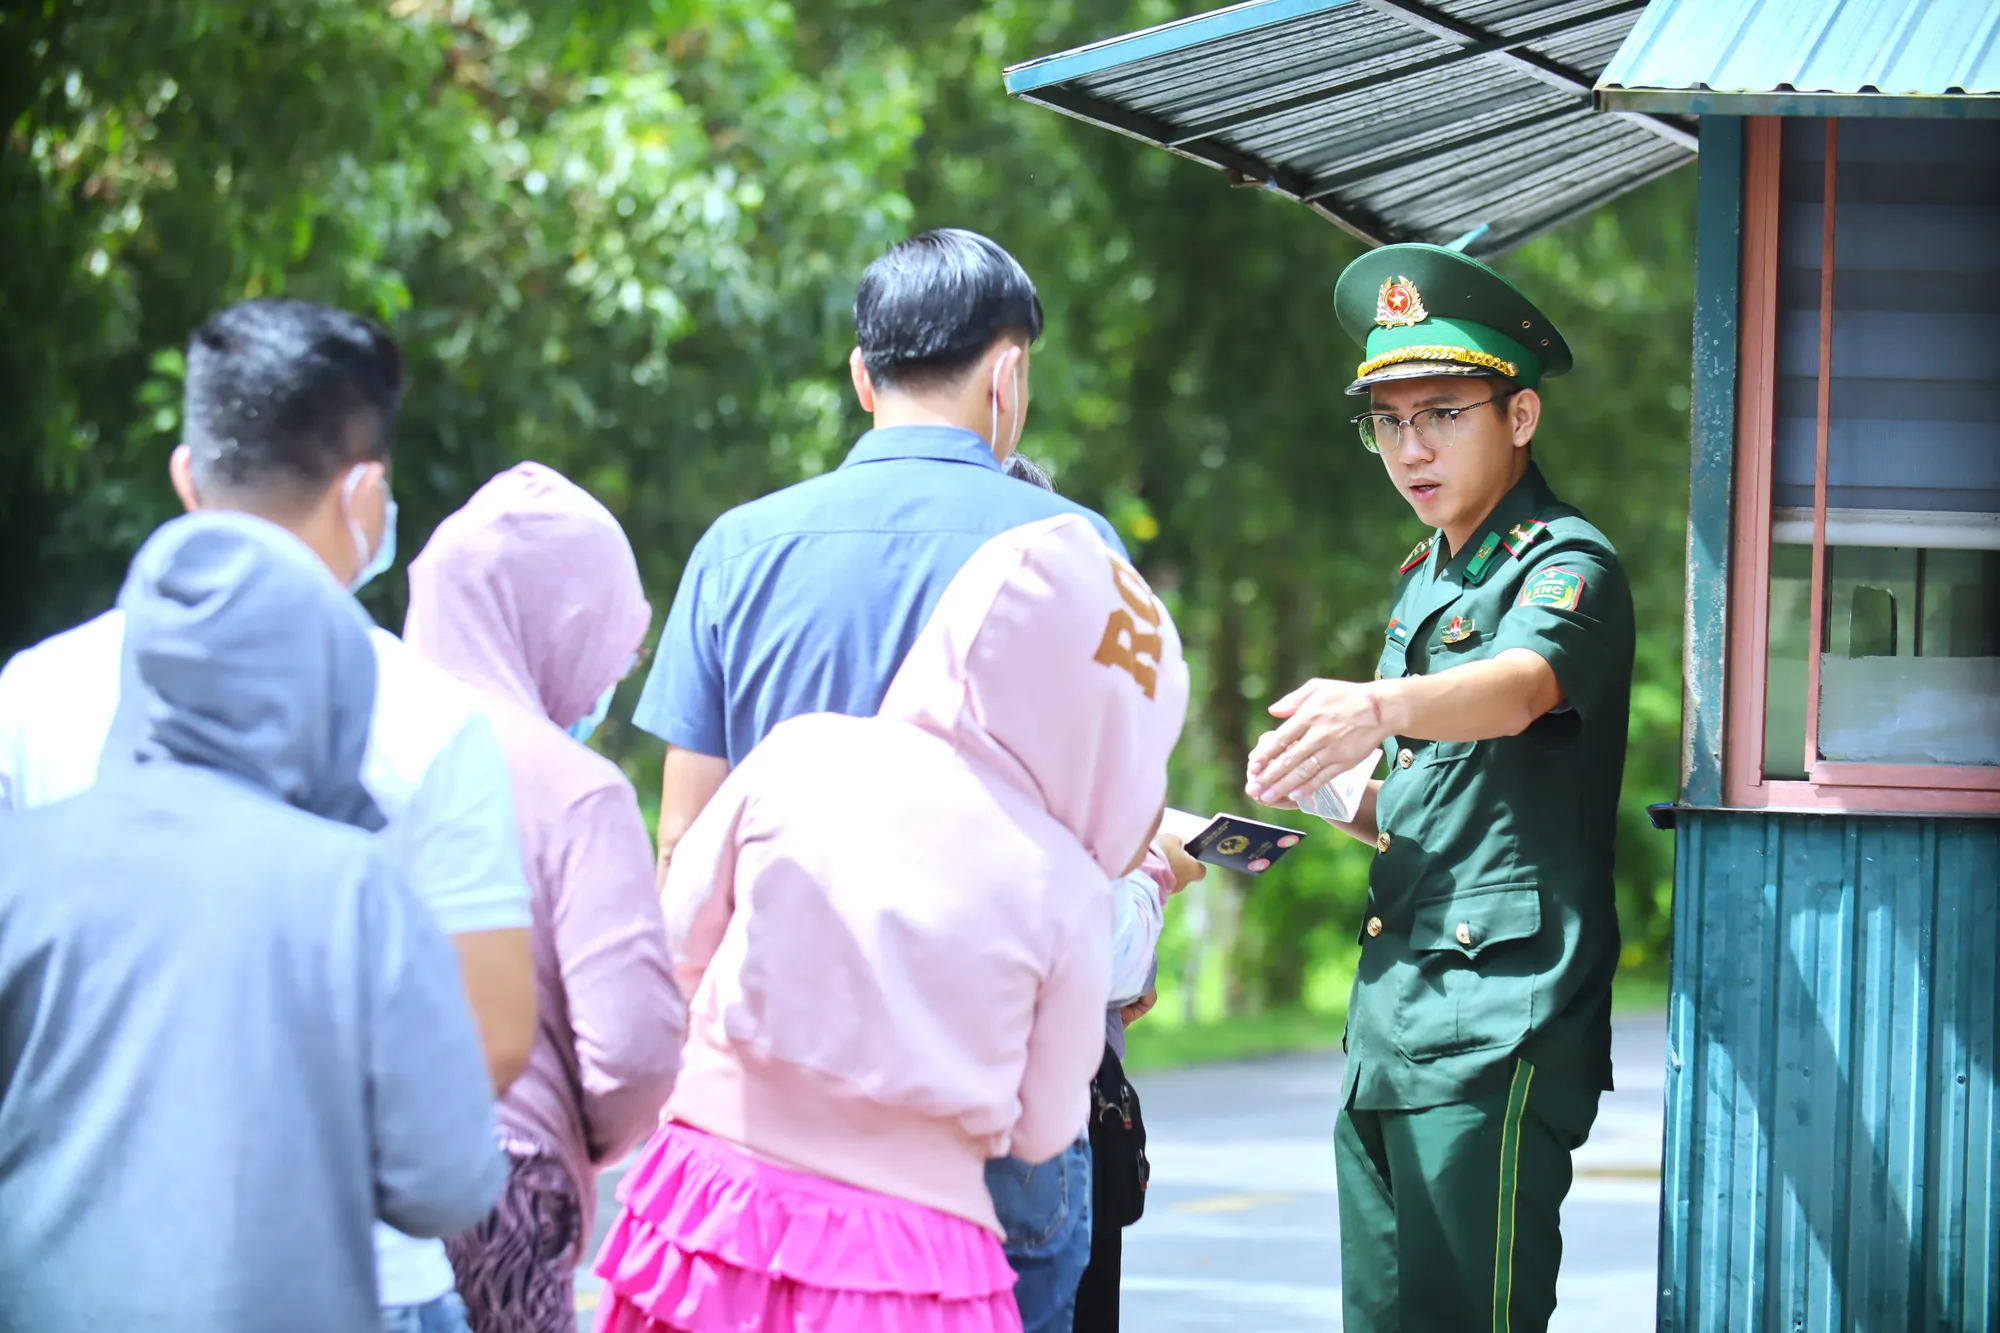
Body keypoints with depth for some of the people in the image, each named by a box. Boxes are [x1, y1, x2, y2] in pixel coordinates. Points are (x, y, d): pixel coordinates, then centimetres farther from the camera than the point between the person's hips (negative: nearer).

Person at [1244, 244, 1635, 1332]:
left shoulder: (1567, 567, -7)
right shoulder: (1424, 580, 20)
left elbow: (1518, 686, -30)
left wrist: (1381, 709, -50)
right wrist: (1330, 798, 2)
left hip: (1497, 1031, -9)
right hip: (1388, 1030, 9)